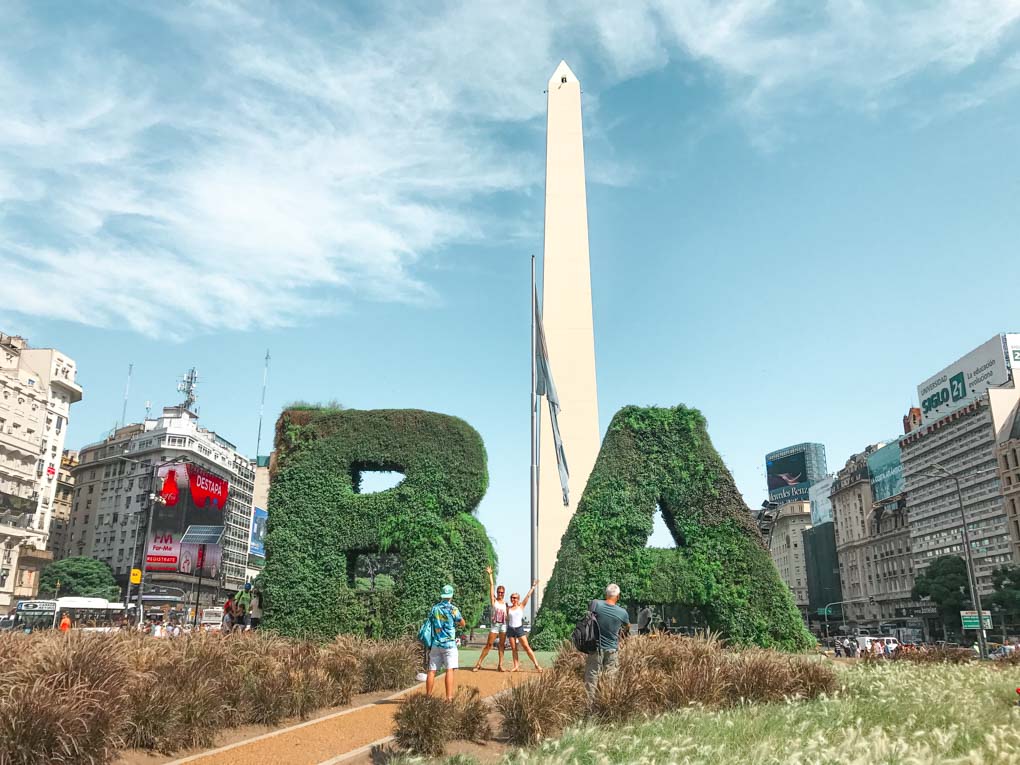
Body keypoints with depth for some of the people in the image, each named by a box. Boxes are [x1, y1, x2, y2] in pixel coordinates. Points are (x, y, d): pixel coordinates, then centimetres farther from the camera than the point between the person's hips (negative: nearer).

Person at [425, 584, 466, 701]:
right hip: (449, 644, -4)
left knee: (432, 670, 9)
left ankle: (428, 696, 13)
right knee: (450, 670, -7)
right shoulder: (453, 609, -6)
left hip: (435, 644, 4)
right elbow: (462, 623, 4)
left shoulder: (434, 608, 7)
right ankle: (449, 697, -14)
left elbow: (429, 624, 14)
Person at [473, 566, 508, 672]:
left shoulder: (505, 603, 10)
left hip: (503, 625, 3)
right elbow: (491, 585, -5)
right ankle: (479, 664, 2)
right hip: (494, 625, -3)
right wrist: (490, 574, -9)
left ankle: (500, 665, 7)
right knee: (488, 645, -4)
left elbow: (507, 615, 14)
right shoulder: (493, 600, 0)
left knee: (502, 645, 3)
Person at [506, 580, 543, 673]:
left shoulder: (521, 606, 3)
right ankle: (516, 666, 7)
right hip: (510, 629, 3)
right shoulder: (508, 608, 9)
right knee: (513, 649, 3)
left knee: (527, 647, -8)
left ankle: (536, 665, -8)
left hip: (519, 629, -3)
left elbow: (528, 596, -2)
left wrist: (533, 587, -4)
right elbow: (506, 619, 16)